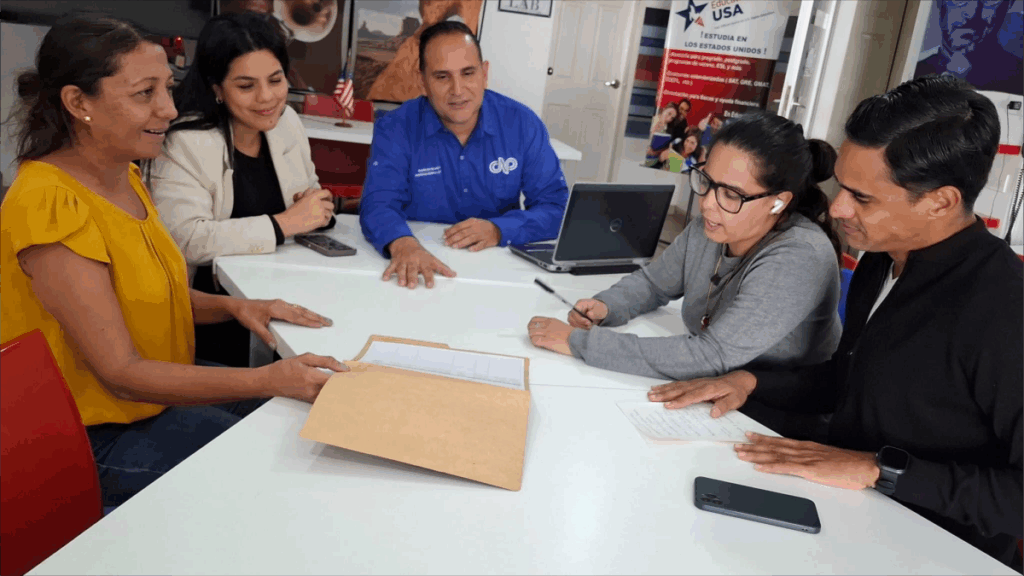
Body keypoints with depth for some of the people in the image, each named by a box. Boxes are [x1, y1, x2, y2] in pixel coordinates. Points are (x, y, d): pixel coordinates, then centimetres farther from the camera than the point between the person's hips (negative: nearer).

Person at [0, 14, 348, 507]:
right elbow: (120, 373, -28)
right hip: (103, 436, -8)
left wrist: (235, 307, -6)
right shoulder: (49, 205, -27)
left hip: (163, 387, 9)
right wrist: (268, 380, -34)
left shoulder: (125, 176, 2)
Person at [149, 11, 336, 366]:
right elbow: (185, 239, -25)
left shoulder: (288, 122, 6)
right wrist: (285, 224, -22)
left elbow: (311, 198, 17)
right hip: (210, 310, -6)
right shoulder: (185, 144, -13)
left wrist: (319, 209, -8)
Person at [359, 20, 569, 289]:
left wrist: (498, 230, -21)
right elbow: (379, 204, -16)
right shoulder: (395, 129, -5)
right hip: (423, 265, 1)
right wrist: (403, 244, -38)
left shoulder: (523, 124, -2)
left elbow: (556, 205, -3)